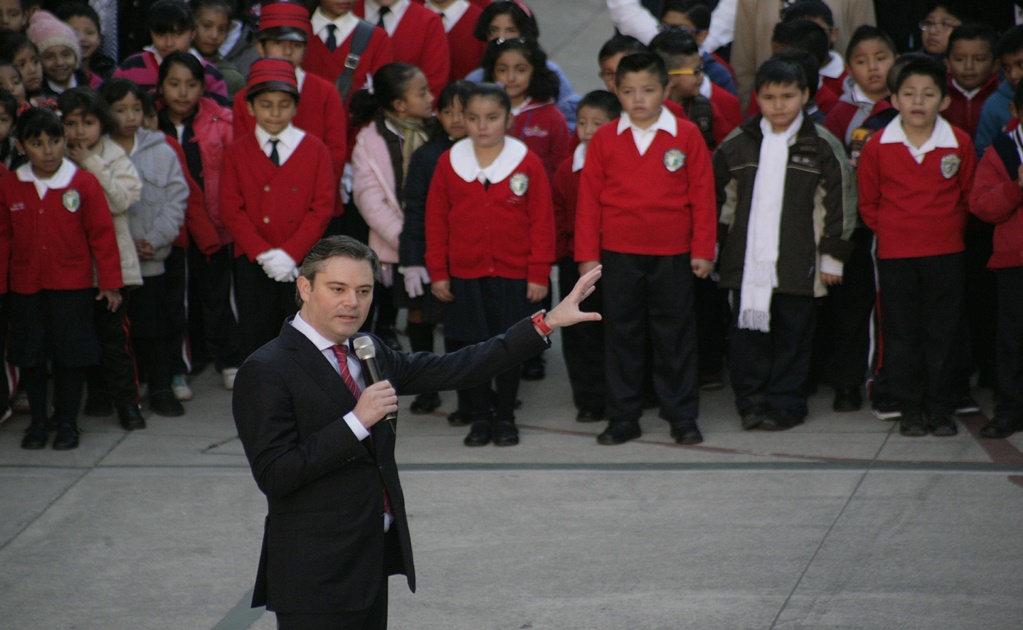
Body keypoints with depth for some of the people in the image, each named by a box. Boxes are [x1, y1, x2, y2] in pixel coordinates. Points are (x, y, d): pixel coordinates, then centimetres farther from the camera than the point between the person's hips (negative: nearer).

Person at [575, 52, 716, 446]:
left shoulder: (687, 136, -1)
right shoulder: (604, 139, 2)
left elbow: (703, 196, 1)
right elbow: (589, 200, 3)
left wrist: (703, 250, -2)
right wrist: (587, 255, 0)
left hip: (672, 255, -1)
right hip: (618, 255, 1)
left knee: (675, 337, 6)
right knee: (622, 337, 7)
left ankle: (682, 417, 15)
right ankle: (623, 418, 15)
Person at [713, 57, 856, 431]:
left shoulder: (822, 146, 0)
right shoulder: (738, 144, 6)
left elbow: (840, 203, 2)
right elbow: (715, 194, 16)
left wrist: (832, 257, 0)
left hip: (797, 263, -2)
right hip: (746, 261, 2)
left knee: (792, 336, 3)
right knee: (748, 332, 3)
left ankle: (784, 404, 12)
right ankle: (751, 403, 12)